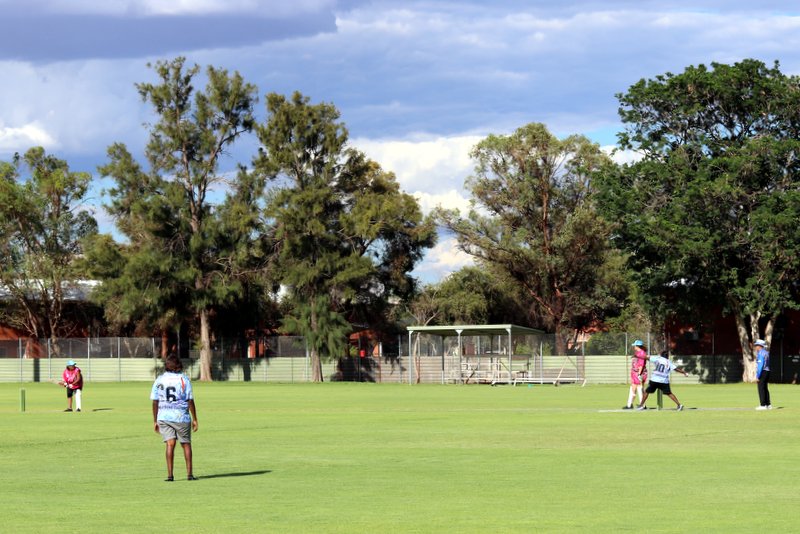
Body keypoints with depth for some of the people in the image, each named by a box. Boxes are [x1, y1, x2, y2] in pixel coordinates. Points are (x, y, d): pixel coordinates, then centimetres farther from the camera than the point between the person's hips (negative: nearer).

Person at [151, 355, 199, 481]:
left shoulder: (159, 380, 4)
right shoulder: (183, 379, -2)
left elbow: (155, 402, 3)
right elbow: (190, 401, -4)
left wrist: (155, 421, 8)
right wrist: (194, 419, 2)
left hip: (164, 417, 1)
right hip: (181, 417, -1)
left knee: (170, 444, -3)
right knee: (186, 444, 11)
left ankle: (170, 474, -13)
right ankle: (189, 473, 10)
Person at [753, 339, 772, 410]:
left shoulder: (760, 353, -13)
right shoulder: (766, 352, 16)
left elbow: (760, 365, -19)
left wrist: (758, 375, -19)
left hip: (762, 372, -9)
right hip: (767, 371, 9)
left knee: (761, 388, -7)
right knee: (765, 388, 14)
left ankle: (763, 405, -10)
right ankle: (768, 405, 16)